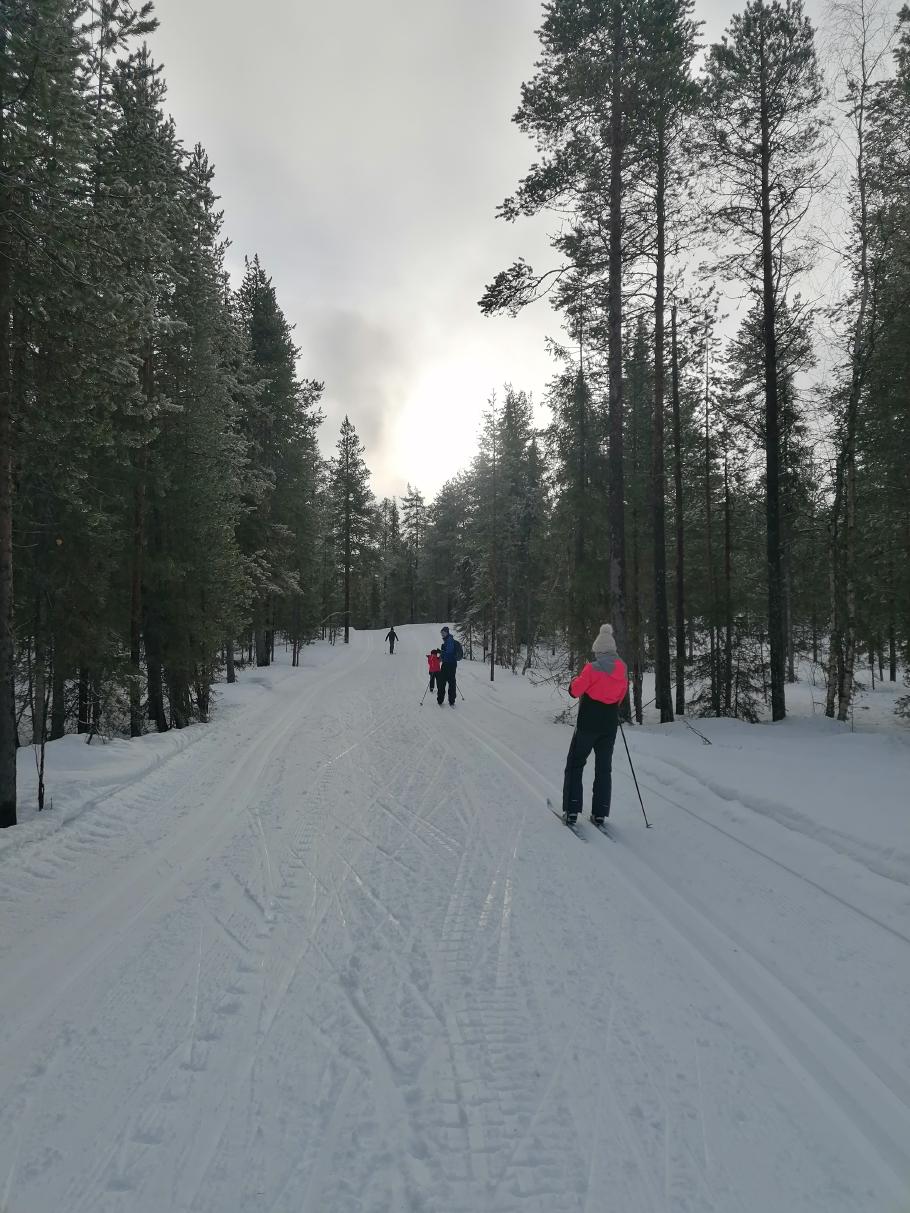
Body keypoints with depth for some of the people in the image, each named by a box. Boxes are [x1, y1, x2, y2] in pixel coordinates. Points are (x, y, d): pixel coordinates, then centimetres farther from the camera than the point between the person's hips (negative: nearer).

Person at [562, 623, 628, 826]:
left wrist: (574, 681, 7)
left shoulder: (592, 668, -16)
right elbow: (621, 696, 11)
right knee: (604, 768, 12)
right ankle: (600, 813, 10)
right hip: (610, 724, 5)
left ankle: (572, 810, 2)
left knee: (575, 764, 7)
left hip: (588, 723, -4)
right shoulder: (623, 669, 1)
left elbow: (575, 691, -12)